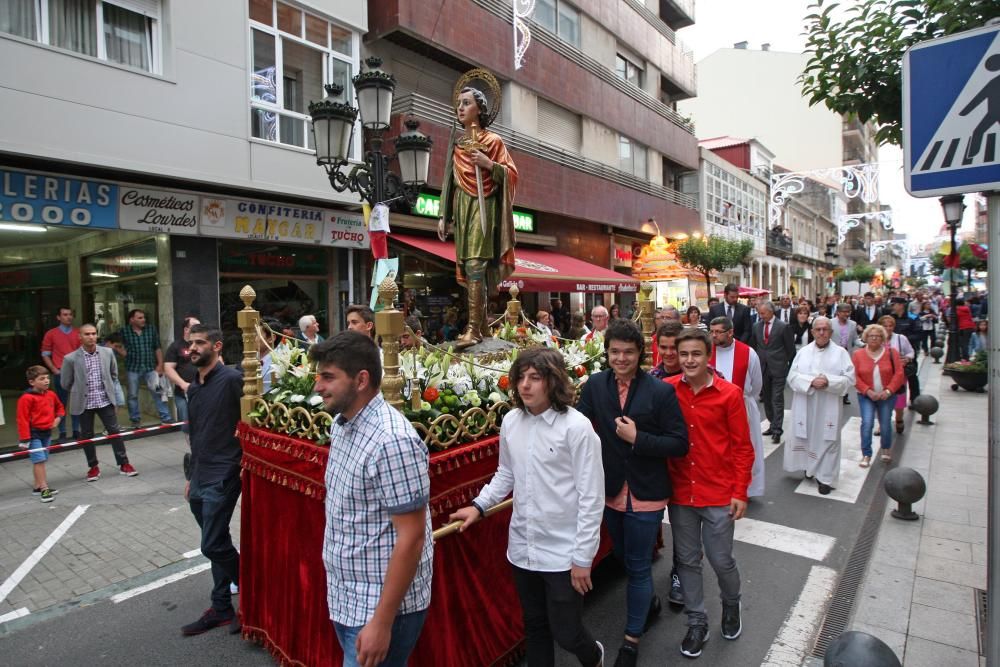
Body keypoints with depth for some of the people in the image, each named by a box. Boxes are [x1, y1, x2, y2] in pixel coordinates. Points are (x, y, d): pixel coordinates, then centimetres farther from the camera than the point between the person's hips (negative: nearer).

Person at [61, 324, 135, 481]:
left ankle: (124, 464, 13)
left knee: (115, 431, 4)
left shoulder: (107, 353, -1)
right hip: (84, 403, -1)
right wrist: (80, 392, 12)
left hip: (105, 401, 1)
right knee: (87, 436, 9)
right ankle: (93, 467, 24)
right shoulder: (71, 358, -9)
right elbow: (66, 384, 3)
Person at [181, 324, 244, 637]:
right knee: (218, 544, 16)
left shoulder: (232, 379, -14)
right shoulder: (194, 387, 14)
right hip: (200, 479, 8)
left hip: (223, 477, -8)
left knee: (213, 546, -6)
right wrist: (192, 477, 23)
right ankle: (221, 609, 27)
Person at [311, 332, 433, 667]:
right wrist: (338, 593, 16)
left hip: (380, 606, -8)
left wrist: (382, 623, -21)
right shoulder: (341, 424, 1)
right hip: (345, 599, 8)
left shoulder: (392, 440, -27)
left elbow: (411, 537, -24)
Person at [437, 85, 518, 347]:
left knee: (476, 264, -16)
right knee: (468, 267, 4)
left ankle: (474, 328, -15)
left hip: (483, 207, -6)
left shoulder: (493, 140, 1)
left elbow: (511, 174, -2)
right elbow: (449, 180, 15)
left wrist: (489, 164, -18)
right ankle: (481, 324, 12)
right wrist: (443, 215, 10)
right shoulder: (456, 144, 17)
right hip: (462, 209, 6)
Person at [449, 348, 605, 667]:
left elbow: (591, 497, -14)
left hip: (563, 552, -5)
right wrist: (479, 505, 1)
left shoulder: (576, 427, -18)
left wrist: (583, 558, -13)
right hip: (522, 548, 5)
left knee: (566, 632, 11)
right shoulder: (510, 421, -2)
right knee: (534, 627, 21)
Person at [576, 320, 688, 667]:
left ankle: (632, 638, 30)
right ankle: (649, 601, 54)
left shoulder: (661, 391, -16)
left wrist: (637, 438, -24)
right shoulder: (595, 385, -5)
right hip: (611, 491, 4)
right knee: (624, 558, 25)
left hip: (645, 494, -4)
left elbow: (679, 443, -15)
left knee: (638, 567, 9)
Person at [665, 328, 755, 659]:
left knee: (721, 560, 11)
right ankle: (697, 622, 34)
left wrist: (740, 493, -6)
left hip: (719, 495, -1)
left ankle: (731, 606, 43)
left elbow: (742, 447, -4)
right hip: (680, 493, 2)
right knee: (688, 560, 14)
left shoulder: (730, 394, -10)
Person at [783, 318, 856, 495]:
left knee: (827, 440, 2)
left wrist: (829, 382, -19)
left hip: (828, 407, -2)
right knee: (806, 437, 10)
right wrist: (810, 381, -17)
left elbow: (849, 379, -5)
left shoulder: (841, 352, 0)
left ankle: (825, 478, 11)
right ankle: (809, 467, 29)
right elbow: (792, 376, -2)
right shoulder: (803, 352, 4)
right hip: (805, 406, 2)